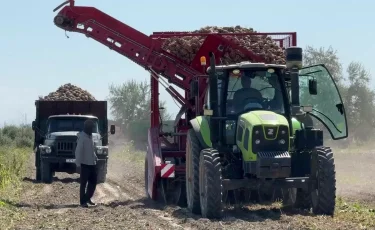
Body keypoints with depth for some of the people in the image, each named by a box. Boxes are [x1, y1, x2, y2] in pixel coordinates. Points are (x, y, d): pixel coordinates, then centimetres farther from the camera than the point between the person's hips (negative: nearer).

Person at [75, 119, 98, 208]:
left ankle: (88, 198, 25)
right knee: (83, 183, -2)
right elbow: (78, 151, -17)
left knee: (93, 182, 12)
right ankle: (83, 201, 3)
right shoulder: (82, 137, -13)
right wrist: (78, 164, -21)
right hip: (85, 164, -8)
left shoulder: (90, 136, 14)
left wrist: (95, 158, 13)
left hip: (92, 164, 8)